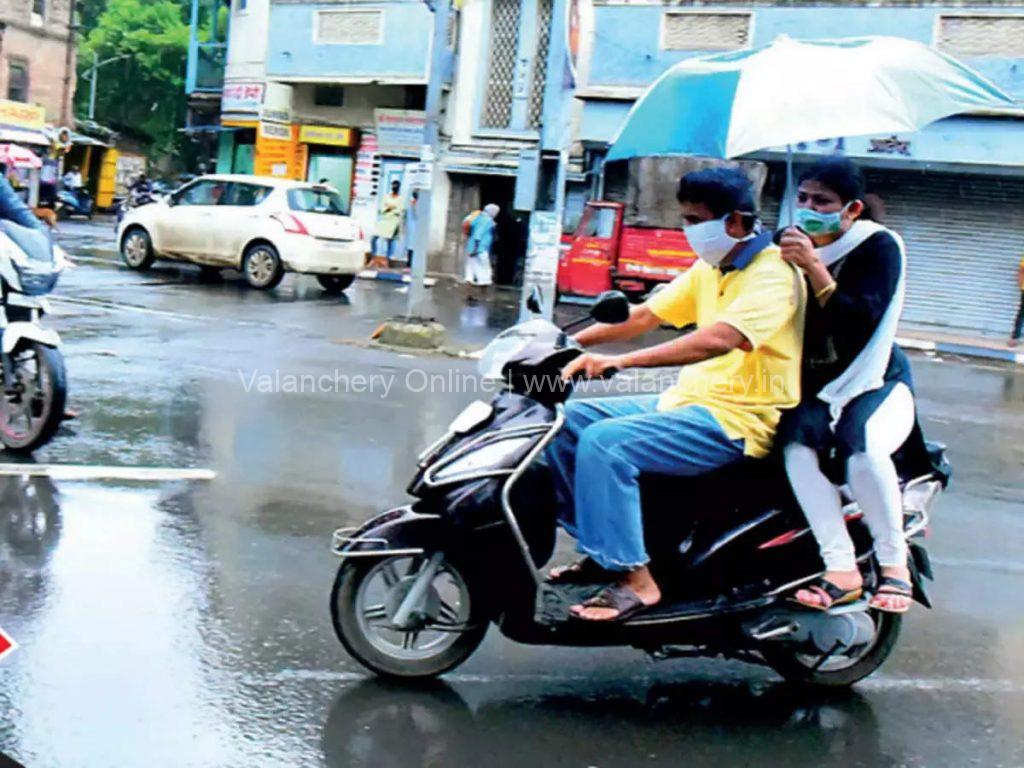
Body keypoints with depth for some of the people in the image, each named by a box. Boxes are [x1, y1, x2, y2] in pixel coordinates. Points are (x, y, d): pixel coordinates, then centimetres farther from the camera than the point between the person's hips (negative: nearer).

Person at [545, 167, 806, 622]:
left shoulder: (773, 274, -16)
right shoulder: (709, 269, 13)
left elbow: (716, 340, -32)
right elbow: (645, 316, 13)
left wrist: (620, 362, -38)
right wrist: (572, 342, 1)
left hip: (737, 421, -10)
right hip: (688, 400, 10)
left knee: (604, 442, -26)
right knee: (568, 420, 5)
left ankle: (635, 579, -19)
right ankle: (601, 549, 11)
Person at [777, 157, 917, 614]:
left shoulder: (879, 246, -8)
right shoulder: (790, 243, 6)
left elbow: (863, 321, -22)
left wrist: (814, 268, -29)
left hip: (875, 381, -4)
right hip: (814, 386, 4)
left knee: (862, 445, -35)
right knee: (796, 446, -29)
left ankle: (895, 566, -16)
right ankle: (842, 570, -27)